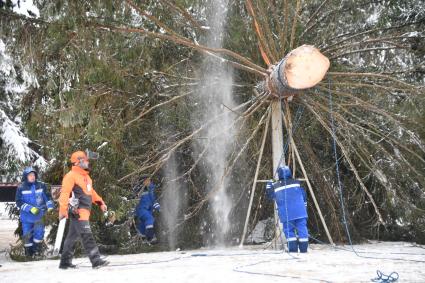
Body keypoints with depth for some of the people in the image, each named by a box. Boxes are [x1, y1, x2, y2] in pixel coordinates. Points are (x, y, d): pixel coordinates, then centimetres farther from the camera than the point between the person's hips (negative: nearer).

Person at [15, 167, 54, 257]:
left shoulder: (41, 186, 1)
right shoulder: (21, 188, -3)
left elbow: (47, 197, 8)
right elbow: (19, 202, -7)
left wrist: (50, 207, -9)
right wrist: (30, 208, -19)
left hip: (39, 215, 1)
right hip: (27, 216, 0)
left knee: (39, 231, -13)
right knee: (27, 235, 4)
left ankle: (37, 250, 4)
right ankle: (28, 253, 20)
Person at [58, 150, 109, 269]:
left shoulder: (86, 176, 20)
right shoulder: (71, 176, -9)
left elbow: (91, 191, 28)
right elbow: (64, 193, -16)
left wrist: (100, 202, 20)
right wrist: (63, 210, -22)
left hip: (85, 210, 9)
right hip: (77, 211, -9)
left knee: (73, 236, 14)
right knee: (87, 235, -14)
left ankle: (65, 262, 22)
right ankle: (96, 260, -17)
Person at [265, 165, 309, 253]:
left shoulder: (275, 186, 6)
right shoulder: (296, 183, 11)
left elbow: (269, 195, 21)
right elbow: (304, 196, 14)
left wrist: (269, 184, 36)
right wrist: (304, 206, 25)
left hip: (287, 214, -1)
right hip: (300, 212, 1)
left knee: (289, 230, 6)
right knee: (302, 229, 3)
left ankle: (293, 249, -4)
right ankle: (303, 249, -1)